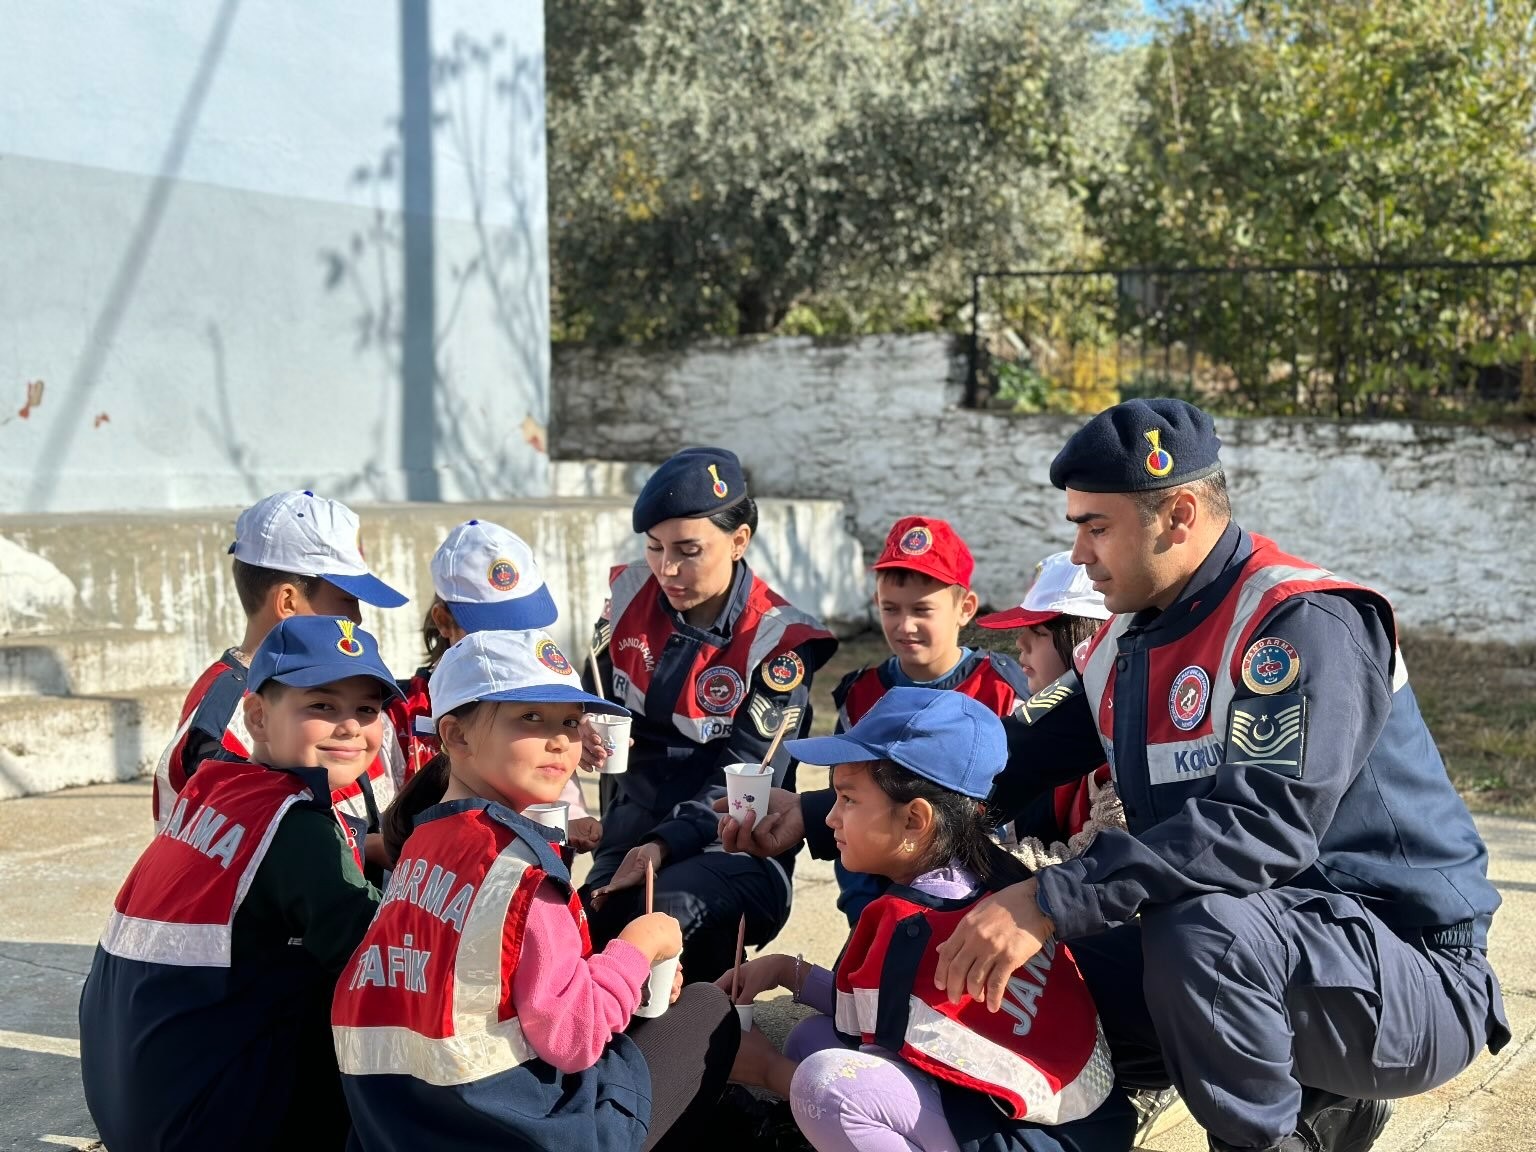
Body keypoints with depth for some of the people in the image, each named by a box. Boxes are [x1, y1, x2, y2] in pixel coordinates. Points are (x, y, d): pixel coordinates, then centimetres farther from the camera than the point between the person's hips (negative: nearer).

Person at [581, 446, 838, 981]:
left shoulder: (779, 641, -12)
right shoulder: (631, 594, 2)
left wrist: (664, 846, -30)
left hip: (734, 846, -4)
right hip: (630, 832, 4)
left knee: (663, 911, -36)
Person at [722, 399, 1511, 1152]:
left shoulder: (1304, 624, -20)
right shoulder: (1130, 640, 8)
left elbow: (1264, 826, -33)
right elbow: (1015, 765, 13)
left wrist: (1048, 904, -37)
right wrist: (822, 813, 8)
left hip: (1406, 976, -9)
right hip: (1243, 949, 9)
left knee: (1197, 930, -36)